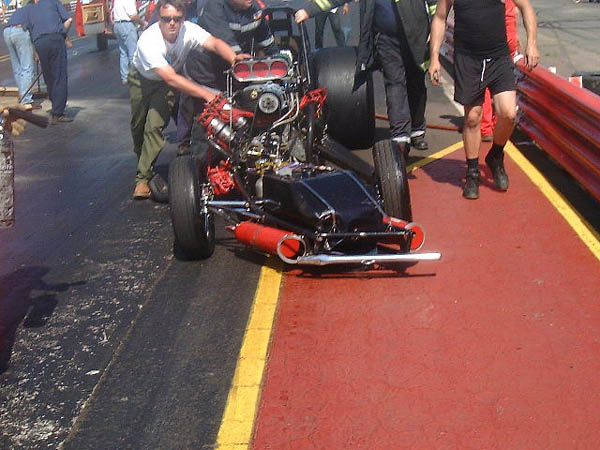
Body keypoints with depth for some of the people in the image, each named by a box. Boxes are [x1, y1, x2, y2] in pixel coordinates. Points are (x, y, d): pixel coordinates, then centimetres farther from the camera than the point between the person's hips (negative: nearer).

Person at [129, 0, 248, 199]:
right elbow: (171, 78, -46)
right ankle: (142, 159, 40)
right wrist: (207, 94, -53)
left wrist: (233, 58, -65)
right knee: (138, 126, 10)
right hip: (141, 78, -1)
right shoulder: (148, 41, -38)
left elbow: (214, 43, -41)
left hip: (166, 85, 1)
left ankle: (143, 177, -6)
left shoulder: (188, 30, -28)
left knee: (155, 126, -12)